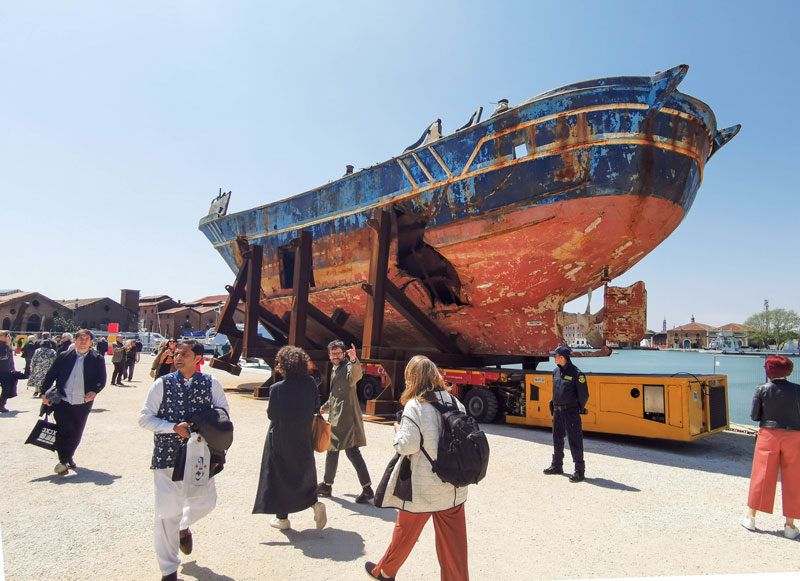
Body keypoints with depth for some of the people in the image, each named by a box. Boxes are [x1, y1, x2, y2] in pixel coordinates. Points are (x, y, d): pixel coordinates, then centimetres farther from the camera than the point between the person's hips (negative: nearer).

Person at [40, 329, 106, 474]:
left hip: (83, 403, 1)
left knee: (76, 433, 10)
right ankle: (63, 460, -1)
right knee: (63, 430, -10)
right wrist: (44, 393, 0)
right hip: (62, 401, -1)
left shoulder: (97, 359, 1)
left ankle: (68, 457, 30)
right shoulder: (64, 356, 5)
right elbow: (50, 375, 8)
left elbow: (102, 379, -2)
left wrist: (94, 391, -19)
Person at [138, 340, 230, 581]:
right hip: (167, 455, -2)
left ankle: (183, 527, 50)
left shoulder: (211, 383, -2)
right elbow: (144, 418, -6)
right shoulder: (162, 384, -6)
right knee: (168, 512, 1)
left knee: (205, 502, 13)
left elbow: (223, 412, 6)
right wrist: (174, 428, -18)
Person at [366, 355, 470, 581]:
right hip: (453, 486, 4)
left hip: (422, 487, -4)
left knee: (406, 532, 18)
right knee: (453, 540, 13)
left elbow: (408, 446, -18)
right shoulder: (455, 402, 0)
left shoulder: (414, 405, -16)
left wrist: (398, 431, 0)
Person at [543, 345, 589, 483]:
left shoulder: (576, 373, -14)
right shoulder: (556, 371, 7)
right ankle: (557, 466, 31)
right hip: (557, 410, 8)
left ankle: (580, 471, 1)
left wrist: (578, 408, 1)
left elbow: (584, 394, -9)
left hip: (570, 411, -8)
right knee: (557, 438, 17)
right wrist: (555, 406, 16)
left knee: (574, 440, -6)